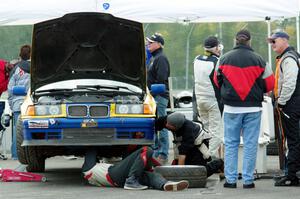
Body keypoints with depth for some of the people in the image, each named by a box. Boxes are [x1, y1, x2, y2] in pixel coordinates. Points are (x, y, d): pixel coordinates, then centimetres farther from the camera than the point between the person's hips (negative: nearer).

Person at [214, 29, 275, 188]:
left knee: (231, 144, 8)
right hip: (253, 108, -1)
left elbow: (217, 81, 11)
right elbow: (270, 84, 1)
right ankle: (248, 180, 2)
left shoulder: (224, 59, -1)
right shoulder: (258, 60, -4)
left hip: (231, 108, 1)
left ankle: (231, 179, 6)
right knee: (250, 144, 3)